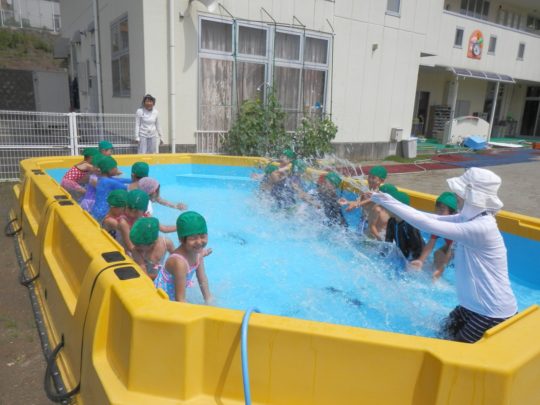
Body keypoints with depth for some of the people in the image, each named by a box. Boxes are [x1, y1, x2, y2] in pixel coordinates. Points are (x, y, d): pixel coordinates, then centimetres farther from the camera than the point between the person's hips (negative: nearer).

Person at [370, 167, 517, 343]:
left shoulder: (481, 227, -29)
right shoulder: (468, 218, -1)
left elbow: (430, 225, -33)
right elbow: (432, 217, -1)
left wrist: (389, 203, -27)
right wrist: (390, 202, -7)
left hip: (493, 312, -8)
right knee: (446, 333, 20)